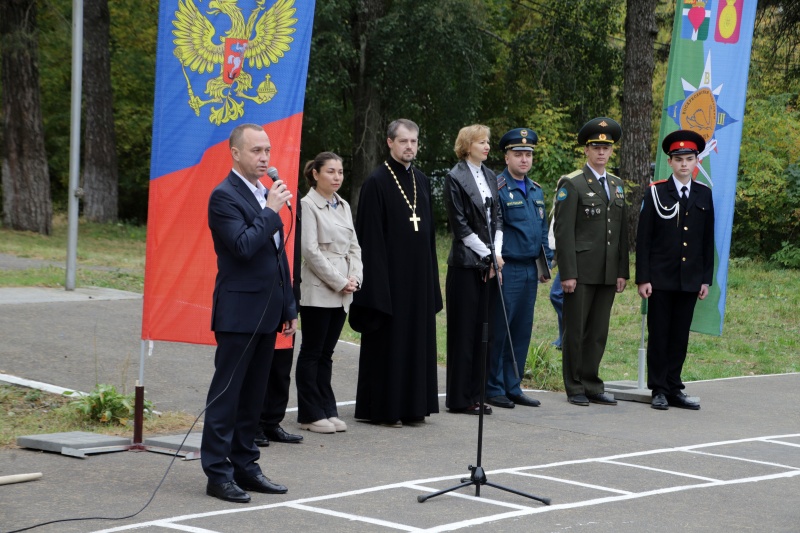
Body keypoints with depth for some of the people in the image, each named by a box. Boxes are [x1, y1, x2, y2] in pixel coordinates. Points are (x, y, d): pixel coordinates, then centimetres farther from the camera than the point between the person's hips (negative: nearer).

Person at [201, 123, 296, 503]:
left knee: (253, 396, 12)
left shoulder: (265, 194, 16)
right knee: (226, 394, -3)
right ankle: (218, 473, 0)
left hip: (266, 313, 8)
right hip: (239, 313, -8)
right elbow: (243, 246, -23)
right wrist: (271, 211, -17)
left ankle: (245, 466, 18)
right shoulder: (224, 196, -11)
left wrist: (289, 307, 18)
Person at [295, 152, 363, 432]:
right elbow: (310, 250, -13)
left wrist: (354, 278, -2)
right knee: (312, 353, 0)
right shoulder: (309, 205, -8)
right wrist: (339, 282, -13)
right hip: (317, 291, -7)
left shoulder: (343, 206, 14)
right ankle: (310, 414, 5)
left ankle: (327, 410, 14)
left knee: (326, 353, 11)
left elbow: (354, 246, 15)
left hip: (341, 293, 7)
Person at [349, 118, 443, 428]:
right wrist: (377, 283, -16)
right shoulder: (377, 182, -8)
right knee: (388, 341, -1)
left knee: (417, 340, 9)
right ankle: (383, 407, 6)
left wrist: (431, 278, 12)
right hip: (390, 274, -6)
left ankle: (412, 405, 17)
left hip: (419, 276, 7)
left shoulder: (421, 181, 12)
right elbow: (370, 238, -11)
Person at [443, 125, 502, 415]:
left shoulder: (490, 177, 14)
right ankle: (460, 399, 3)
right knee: (464, 330, -2)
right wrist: (488, 253, -9)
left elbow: (496, 218, 14)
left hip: (488, 264, 6)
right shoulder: (455, 178, -6)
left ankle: (475, 394, 13)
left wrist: (496, 253, 0)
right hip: (466, 263, -6)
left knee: (482, 329, 7)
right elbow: (460, 225, -10)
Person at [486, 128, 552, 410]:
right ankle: (494, 389, 5)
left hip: (529, 270, 7)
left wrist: (546, 263, 16)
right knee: (499, 330, -2)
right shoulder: (497, 188, -9)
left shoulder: (536, 190, 14)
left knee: (522, 331, 10)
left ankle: (513, 387, 17)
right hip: (507, 268, -7)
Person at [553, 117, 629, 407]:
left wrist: (622, 271, 9)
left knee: (599, 332, 9)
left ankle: (592, 385, 16)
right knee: (575, 331, 1)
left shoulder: (617, 185, 15)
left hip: (608, 273, 6)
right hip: (581, 271, -5)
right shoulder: (571, 184, -4)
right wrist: (567, 273, -15)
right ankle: (574, 388, 10)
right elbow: (563, 231, -9)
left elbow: (622, 231, 16)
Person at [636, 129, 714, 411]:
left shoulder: (704, 195, 9)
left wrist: (706, 279, 5)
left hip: (690, 280, 3)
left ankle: (674, 389, 13)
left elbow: (708, 241, 11)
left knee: (680, 336, 6)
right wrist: (643, 278, -8)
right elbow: (643, 239, -2)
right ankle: (659, 390, 7)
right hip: (660, 279, -3)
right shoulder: (655, 193, 0)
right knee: (658, 335, 1)